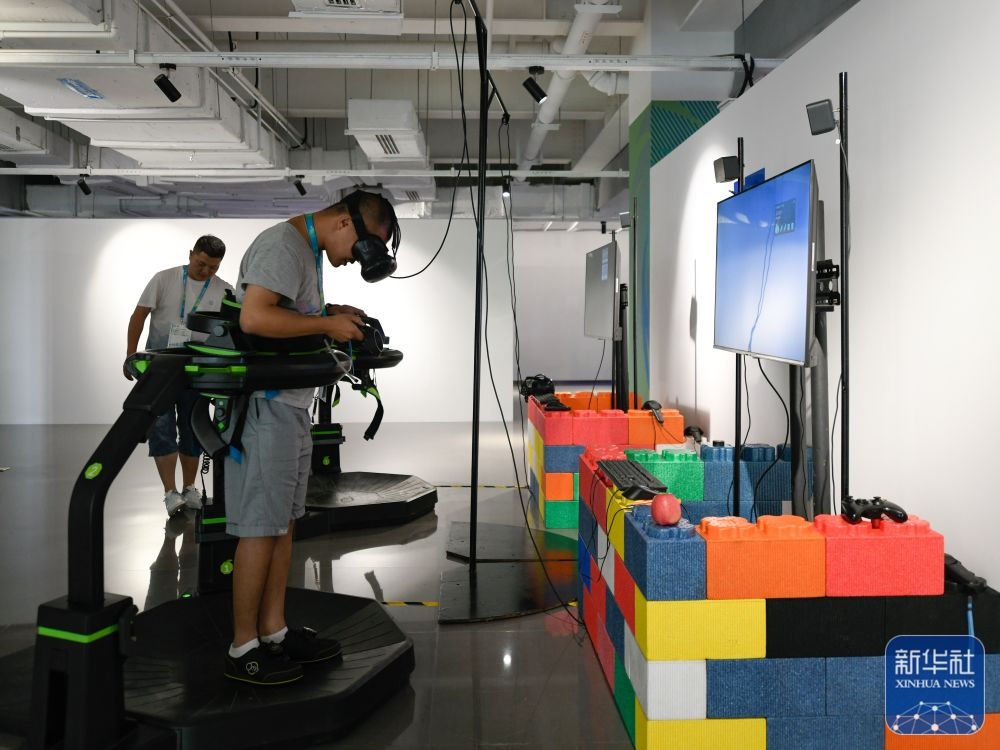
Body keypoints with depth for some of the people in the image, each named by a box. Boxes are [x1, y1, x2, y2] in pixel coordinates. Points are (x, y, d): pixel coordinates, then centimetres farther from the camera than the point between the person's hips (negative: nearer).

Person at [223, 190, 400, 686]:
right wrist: (326, 324, -19)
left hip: (290, 405, 10)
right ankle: (243, 649, 5)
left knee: (283, 521, 14)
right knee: (261, 527, -5)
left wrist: (331, 314, 8)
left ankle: (274, 631, 23)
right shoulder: (283, 245, -15)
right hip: (265, 406, -10)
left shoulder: (309, 251, 17)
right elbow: (254, 318, -27)